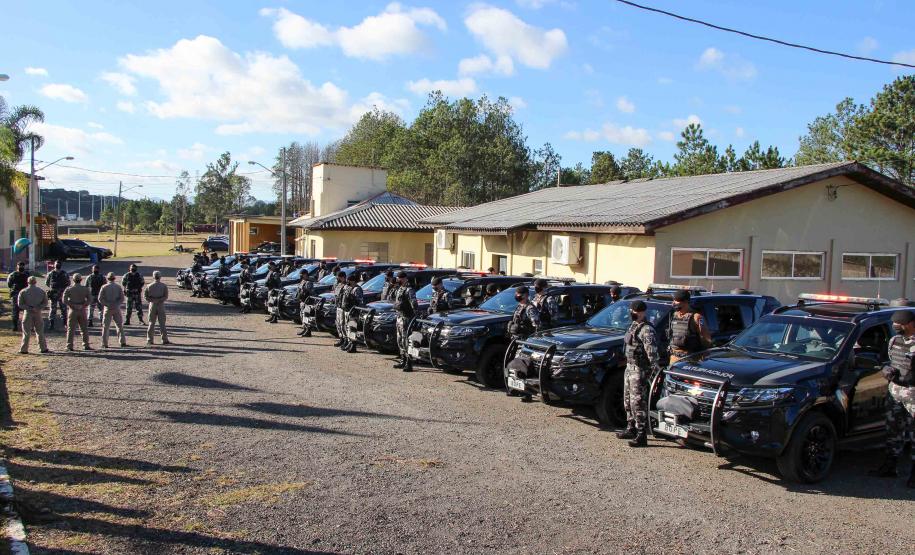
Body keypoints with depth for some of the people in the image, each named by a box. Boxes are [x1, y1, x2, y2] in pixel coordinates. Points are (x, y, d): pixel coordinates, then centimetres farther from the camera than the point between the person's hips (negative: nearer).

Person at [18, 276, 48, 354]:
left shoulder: (23, 292, -3)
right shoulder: (41, 291, 4)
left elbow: (20, 304, -8)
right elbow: (45, 303, 1)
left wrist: (29, 308, -9)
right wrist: (38, 308, -8)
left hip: (27, 313, -2)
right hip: (38, 313, 2)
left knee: (26, 332, 3)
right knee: (40, 331, 10)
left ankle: (24, 349, 3)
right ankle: (43, 348, 12)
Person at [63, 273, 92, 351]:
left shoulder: (68, 289, -2)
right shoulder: (85, 289, 1)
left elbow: (64, 300, -9)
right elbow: (89, 298, -6)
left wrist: (71, 305, -4)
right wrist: (84, 306, -4)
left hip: (72, 310, -1)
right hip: (82, 310, 1)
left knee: (71, 329, 3)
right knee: (84, 328, 8)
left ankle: (69, 346, 1)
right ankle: (86, 345, 9)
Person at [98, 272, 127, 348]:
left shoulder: (104, 287, -2)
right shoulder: (119, 287, 1)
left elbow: (100, 298, -7)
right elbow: (122, 298, -3)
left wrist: (107, 305, -4)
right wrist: (116, 304, -4)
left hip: (107, 308, -1)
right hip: (117, 309, 1)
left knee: (105, 327, 4)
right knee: (120, 326, 8)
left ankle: (104, 344, 3)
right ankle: (122, 342, 6)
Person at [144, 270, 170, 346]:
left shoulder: (149, 286, 2)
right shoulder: (164, 286, -2)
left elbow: (145, 295, -4)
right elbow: (166, 296, -10)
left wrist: (152, 300, -3)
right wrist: (159, 300, -8)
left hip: (152, 305, 1)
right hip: (161, 305, -1)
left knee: (151, 323, 8)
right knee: (162, 323, 3)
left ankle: (149, 340, 8)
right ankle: (164, 340, 2)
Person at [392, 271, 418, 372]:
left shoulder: (409, 290, -15)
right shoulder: (400, 289, 15)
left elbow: (414, 304, -22)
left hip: (406, 318, -10)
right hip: (399, 318, 10)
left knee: (405, 341, -10)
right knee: (400, 341, 16)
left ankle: (409, 364, -9)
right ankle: (403, 361, 26)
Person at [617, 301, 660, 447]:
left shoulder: (646, 329, -17)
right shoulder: (633, 326, 14)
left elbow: (651, 349, -27)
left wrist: (655, 366, -36)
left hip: (640, 369, -10)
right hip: (630, 367, 10)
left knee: (638, 401, -10)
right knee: (628, 400, 19)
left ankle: (641, 435, -6)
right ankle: (631, 429, 32)